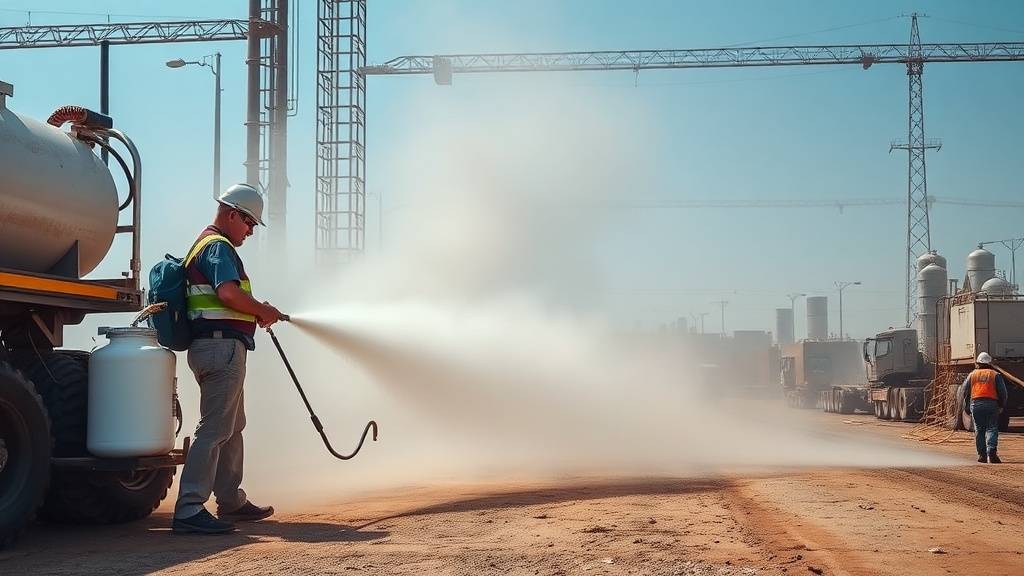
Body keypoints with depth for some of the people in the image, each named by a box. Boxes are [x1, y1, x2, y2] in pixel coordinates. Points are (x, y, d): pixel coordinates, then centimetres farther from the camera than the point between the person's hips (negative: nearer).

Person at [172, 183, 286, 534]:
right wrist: (262, 310, -11)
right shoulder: (218, 247, -11)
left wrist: (256, 313, 14)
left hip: (216, 346, 11)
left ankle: (231, 502, 28)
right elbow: (229, 293, -26)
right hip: (222, 345, -11)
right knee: (215, 429, -14)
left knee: (232, 427, 19)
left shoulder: (207, 245, 23)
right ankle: (189, 510, -18)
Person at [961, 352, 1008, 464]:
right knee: (992, 429, -3)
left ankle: (981, 455, 7)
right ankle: (991, 453, -19)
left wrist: (967, 408, 17)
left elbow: (965, 391, 11)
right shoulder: (995, 375, 7)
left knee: (979, 430, 8)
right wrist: (1001, 405, 16)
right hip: (991, 404, -2)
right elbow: (1002, 391, 4)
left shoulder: (972, 375, 13)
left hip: (976, 404, 2)